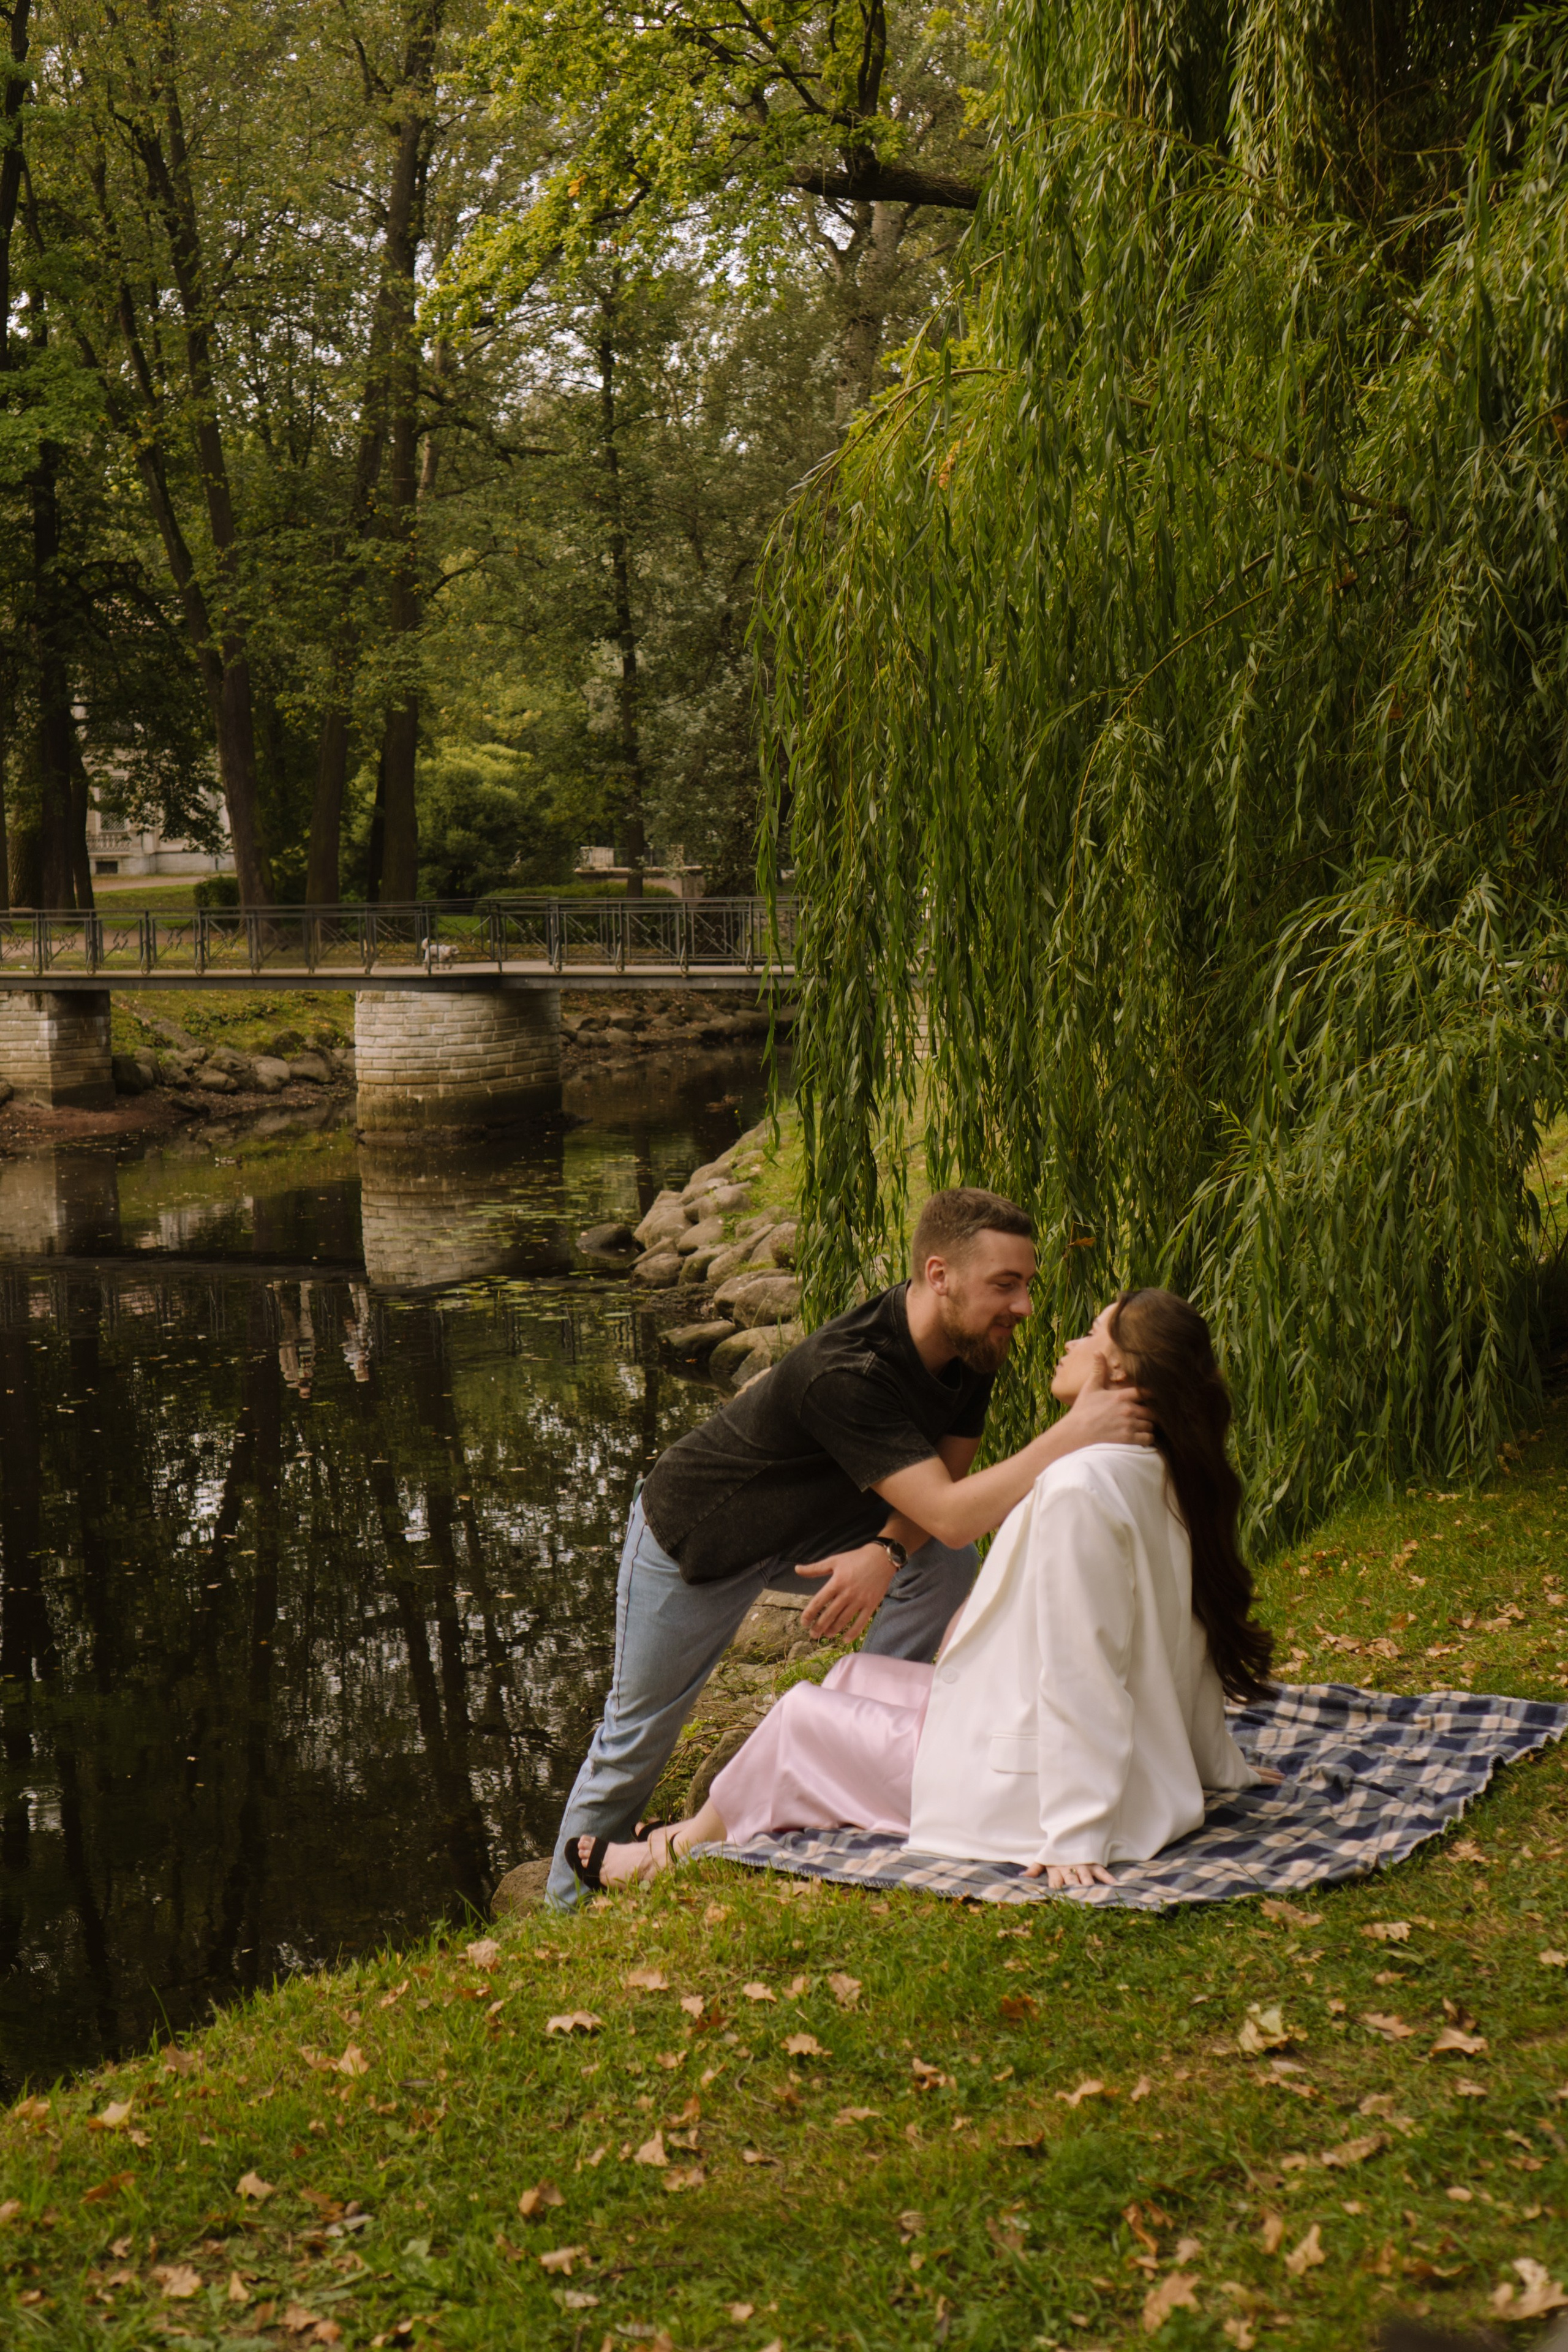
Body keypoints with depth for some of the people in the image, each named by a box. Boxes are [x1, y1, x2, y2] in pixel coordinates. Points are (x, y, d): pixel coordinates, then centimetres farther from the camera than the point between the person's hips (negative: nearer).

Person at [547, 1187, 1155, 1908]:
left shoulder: (970, 1348, -17)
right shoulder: (847, 1374, -42)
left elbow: (944, 1479, -10)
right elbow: (949, 1513, -45)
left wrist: (886, 1552, -30)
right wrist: (1070, 1436, -53)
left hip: (811, 1526, 7)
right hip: (693, 1538, -7)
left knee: (942, 1569, -17)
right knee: (638, 1737, 6)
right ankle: (567, 1910, 29)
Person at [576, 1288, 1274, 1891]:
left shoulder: (1079, 1486, -27)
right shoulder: (1164, 1482, 2)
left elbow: (1080, 1675, -28)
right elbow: (1192, 1649, 10)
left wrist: (1075, 1837, -25)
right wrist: (1224, 1769, 23)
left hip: (1023, 1796, -9)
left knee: (801, 1715, 10)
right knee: (853, 1676, 21)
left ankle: (685, 1849, 37)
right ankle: (711, 1826, 38)